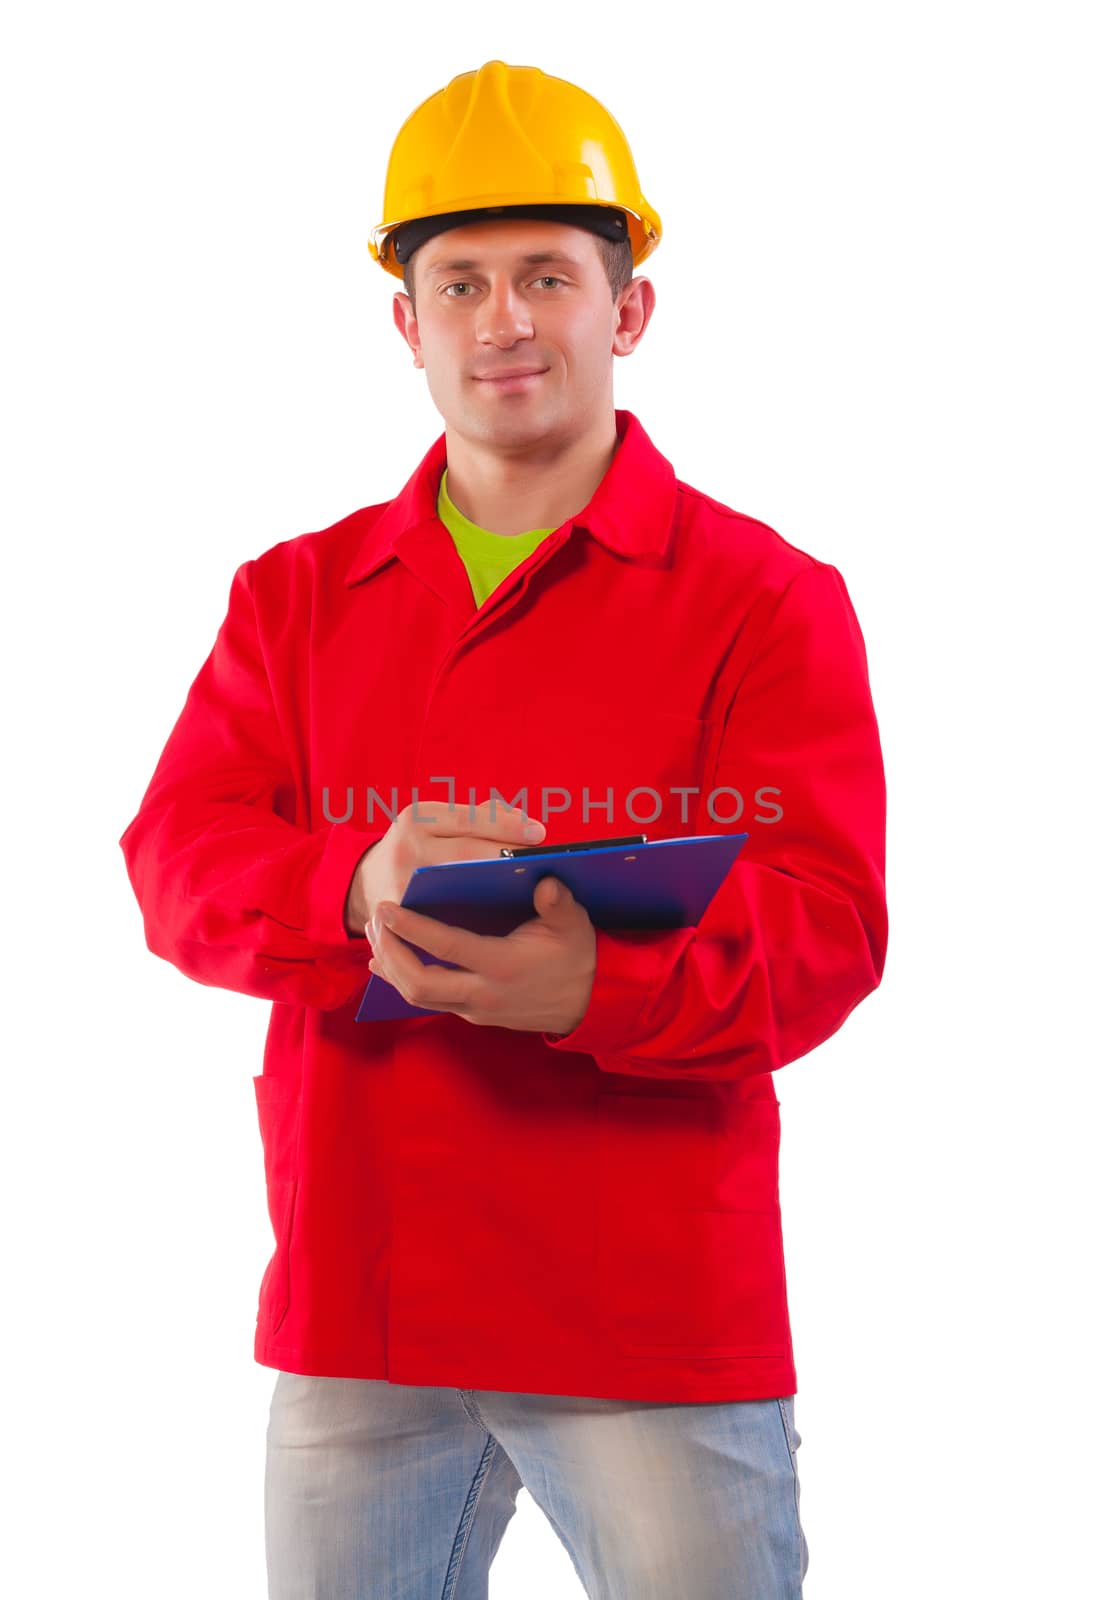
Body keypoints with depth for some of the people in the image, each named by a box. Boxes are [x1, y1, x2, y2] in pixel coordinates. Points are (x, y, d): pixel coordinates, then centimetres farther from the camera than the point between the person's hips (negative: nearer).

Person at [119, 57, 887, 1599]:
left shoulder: (766, 598, 0)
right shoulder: (296, 595, 12)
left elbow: (825, 921, -10)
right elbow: (177, 858, 1)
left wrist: (601, 983, -30)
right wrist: (357, 887, -21)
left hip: (661, 1315, -3)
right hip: (350, 1307, 3)